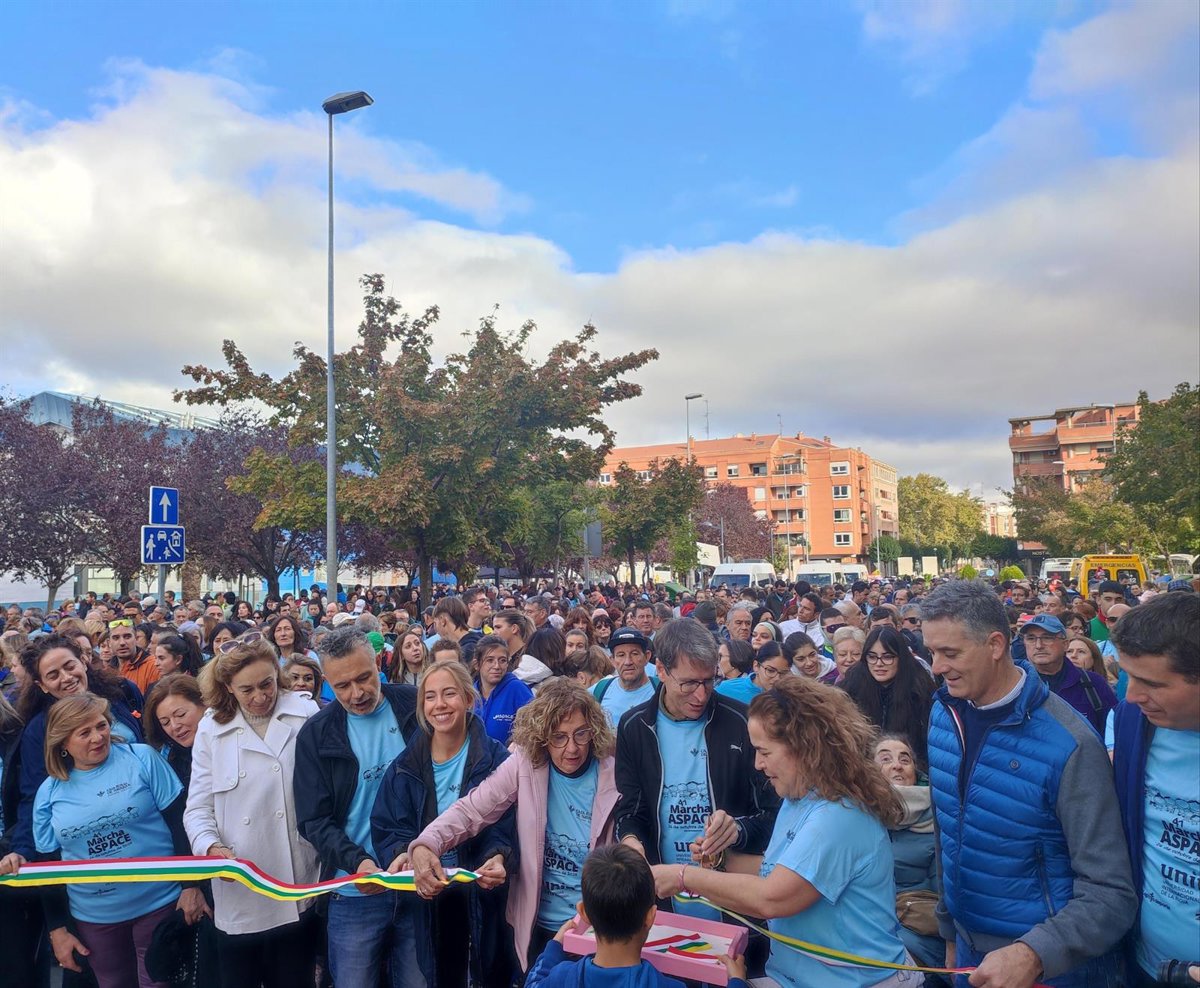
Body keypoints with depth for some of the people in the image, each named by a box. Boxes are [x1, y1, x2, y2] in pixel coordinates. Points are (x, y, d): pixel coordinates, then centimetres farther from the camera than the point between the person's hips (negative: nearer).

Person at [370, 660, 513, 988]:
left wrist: (497, 857, -31)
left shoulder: (495, 758, -9)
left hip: (483, 891, -2)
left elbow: (504, 825, -12)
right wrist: (401, 854, -23)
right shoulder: (406, 765, -2)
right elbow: (386, 827, -3)